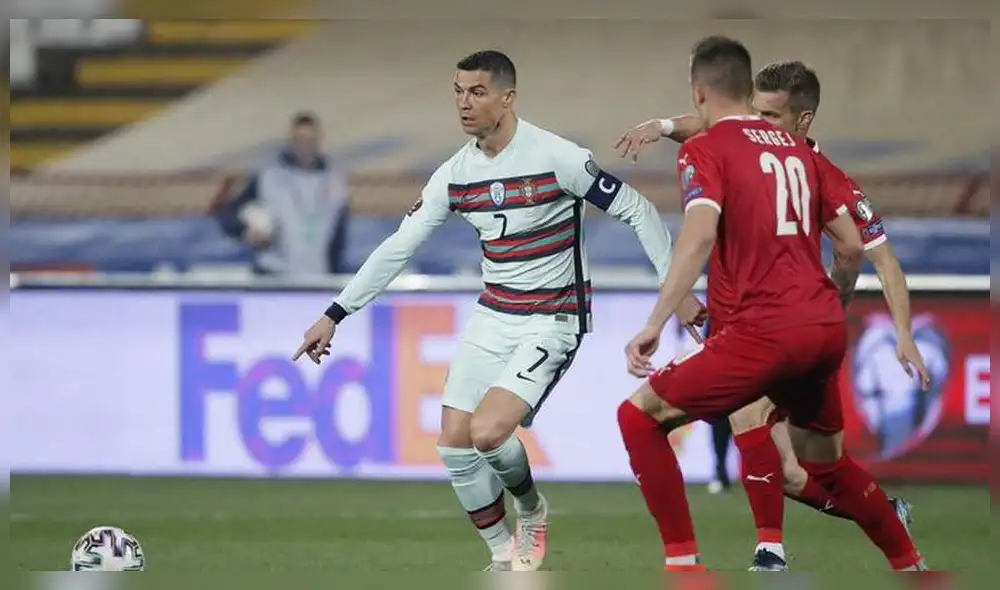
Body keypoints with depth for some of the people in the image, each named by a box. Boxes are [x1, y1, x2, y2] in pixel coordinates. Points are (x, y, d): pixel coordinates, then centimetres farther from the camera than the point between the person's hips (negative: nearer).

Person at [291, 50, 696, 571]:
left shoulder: (557, 158, -17)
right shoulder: (455, 174, 0)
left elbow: (636, 210, -10)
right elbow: (397, 248, 7)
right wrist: (334, 316, 7)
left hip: (552, 320, -6)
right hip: (492, 318, 6)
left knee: (487, 432, -23)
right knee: (453, 445, -3)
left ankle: (531, 510, 9)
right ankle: (505, 556, 15)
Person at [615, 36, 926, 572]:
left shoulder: (704, 149, -1)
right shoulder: (796, 149, 17)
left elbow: (700, 235, -19)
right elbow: (851, 247, 18)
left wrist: (654, 325, -23)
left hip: (764, 331, -7)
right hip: (826, 330, 7)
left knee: (640, 416, 4)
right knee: (825, 461, 29)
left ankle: (683, 561, -4)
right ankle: (910, 566, 33)